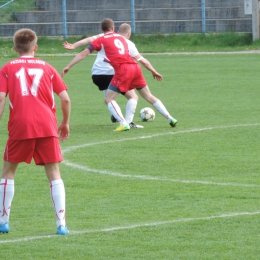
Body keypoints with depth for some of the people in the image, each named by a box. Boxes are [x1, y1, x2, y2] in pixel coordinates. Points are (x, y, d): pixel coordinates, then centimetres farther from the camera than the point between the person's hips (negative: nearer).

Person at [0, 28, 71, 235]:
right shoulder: (47, 68, 13)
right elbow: (65, 99, 7)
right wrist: (65, 123, 21)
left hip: (20, 126, -1)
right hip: (47, 126, 1)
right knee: (54, 173, 6)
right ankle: (61, 223, -4)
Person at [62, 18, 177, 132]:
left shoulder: (101, 40, 11)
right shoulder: (122, 38, 27)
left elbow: (83, 54, 6)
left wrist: (68, 66, 8)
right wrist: (153, 71, 40)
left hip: (122, 70, -5)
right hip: (135, 67, 5)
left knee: (109, 99, 2)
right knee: (149, 96, 17)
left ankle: (123, 123, -16)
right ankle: (170, 118, 16)